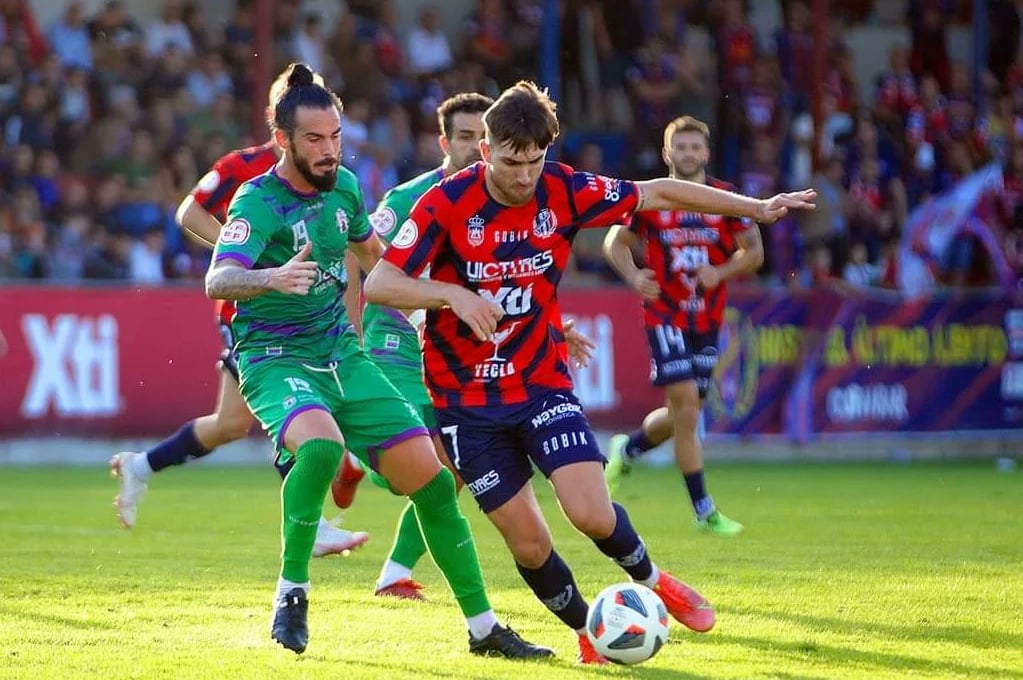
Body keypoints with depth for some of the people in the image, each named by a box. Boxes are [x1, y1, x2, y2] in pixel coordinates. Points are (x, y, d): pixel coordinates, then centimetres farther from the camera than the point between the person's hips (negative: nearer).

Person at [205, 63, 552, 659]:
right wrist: (272, 278, -53)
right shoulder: (258, 202, -17)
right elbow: (217, 281, -34)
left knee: (430, 477, 0)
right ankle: (292, 592, -19)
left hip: (342, 353, 6)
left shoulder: (343, 185, 4)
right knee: (321, 444, -38)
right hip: (278, 361, -6)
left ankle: (483, 628, 12)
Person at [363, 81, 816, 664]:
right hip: (467, 397, -1)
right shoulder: (446, 204, -16)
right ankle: (587, 631, 26)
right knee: (528, 542, -1)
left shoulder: (564, 191, -8)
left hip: (543, 382, 1)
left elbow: (657, 194, 3)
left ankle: (651, 581, 16)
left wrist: (756, 208, 5)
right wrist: (453, 294, -37)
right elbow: (379, 284, -20)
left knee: (592, 514, -16)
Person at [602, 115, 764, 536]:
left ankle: (626, 449, 39)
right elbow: (616, 243, 9)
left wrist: (720, 273, -15)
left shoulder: (727, 199, 1)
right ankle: (703, 510, -8)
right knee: (686, 404, -14)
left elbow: (753, 252, 4)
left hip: (707, 320, 3)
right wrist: (634, 277, -10)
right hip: (665, 316, -3)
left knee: (683, 414, 8)